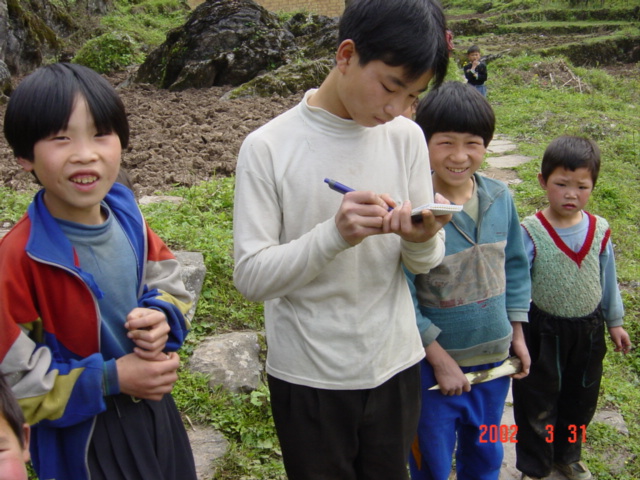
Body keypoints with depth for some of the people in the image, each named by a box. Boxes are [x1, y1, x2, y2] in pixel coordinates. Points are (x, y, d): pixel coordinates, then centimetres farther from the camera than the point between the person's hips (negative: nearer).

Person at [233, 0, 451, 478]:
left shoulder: (407, 138, -4)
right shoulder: (268, 147, -15)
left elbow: (426, 262, 1)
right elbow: (251, 276, -15)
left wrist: (421, 240, -22)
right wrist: (334, 235, -30)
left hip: (396, 366, 4)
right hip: (307, 377, -3)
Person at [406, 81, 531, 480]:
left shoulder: (500, 197, -5)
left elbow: (515, 266, 7)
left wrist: (517, 335, 7)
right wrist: (440, 359, -14)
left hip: (494, 358, 5)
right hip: (434, 361, -4)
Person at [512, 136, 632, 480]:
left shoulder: (599, 230, -6)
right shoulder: (531, 233, -19)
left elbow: (608, 279, 7)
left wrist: (614, 321, 14)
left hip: (589, 329, 4)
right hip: (544, 331, -4)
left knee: (580, 400, 22)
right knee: (538, 403, 11)